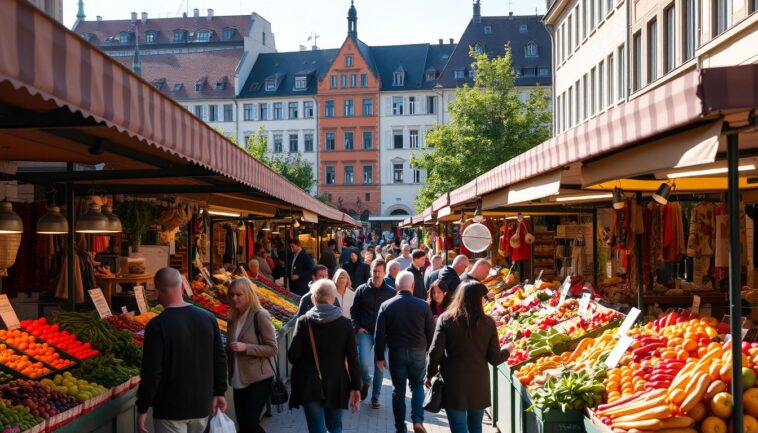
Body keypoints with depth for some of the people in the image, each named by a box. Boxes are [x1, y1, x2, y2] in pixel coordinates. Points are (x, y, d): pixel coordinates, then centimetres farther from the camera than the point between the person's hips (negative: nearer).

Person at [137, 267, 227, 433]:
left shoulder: (157, 326, -17)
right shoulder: (208, 318, -2)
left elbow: (151, 373, -18)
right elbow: (220, 360, 4)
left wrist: (142, 409, -8)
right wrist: (219, 393, 15)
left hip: (170, 409, -5)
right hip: (202, 405, 5)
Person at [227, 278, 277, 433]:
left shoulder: (260, 316, -12)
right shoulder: (234, 318, 9)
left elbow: (272, 349, -13)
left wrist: (245, 347, -21)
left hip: (259, 379, -7)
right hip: (239, 380, 7)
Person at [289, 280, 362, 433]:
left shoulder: (303, 322, -8)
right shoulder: (345, 323, -6)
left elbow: (293, 356, -10)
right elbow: (352, 359, -5)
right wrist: (356, 387, 2)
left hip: (310, 386, -1)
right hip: (337, 386, 1)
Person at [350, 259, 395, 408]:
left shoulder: (391, 293, -2)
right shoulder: (362, 290, 1)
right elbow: (354, 311, 10)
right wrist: (357, 327, -2)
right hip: (365, 332, 0)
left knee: (379, 365, 6)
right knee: (364, 362, -15)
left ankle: (376, 397, 21)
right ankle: (366, 381, 19)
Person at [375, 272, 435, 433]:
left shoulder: (386, 306, -4)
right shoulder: (423, 305, -5)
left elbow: (379, 334, -3)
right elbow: (431, 332, 0)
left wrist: (380, 356, 5)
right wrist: (429, 351, 14)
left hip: (396, 353, 0)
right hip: (418, 352, 0)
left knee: (398, 390, 10)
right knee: (417, 385, 17)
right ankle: (417, 420, 0)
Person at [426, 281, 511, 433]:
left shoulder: (446, 319, -8)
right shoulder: (488, 322, -5)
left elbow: (435, 352, -10)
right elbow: (494, 359, -1)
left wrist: (430, 375, 6)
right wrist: (507, 350, 20)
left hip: (454, 383, -2)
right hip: (479, 384, 2)